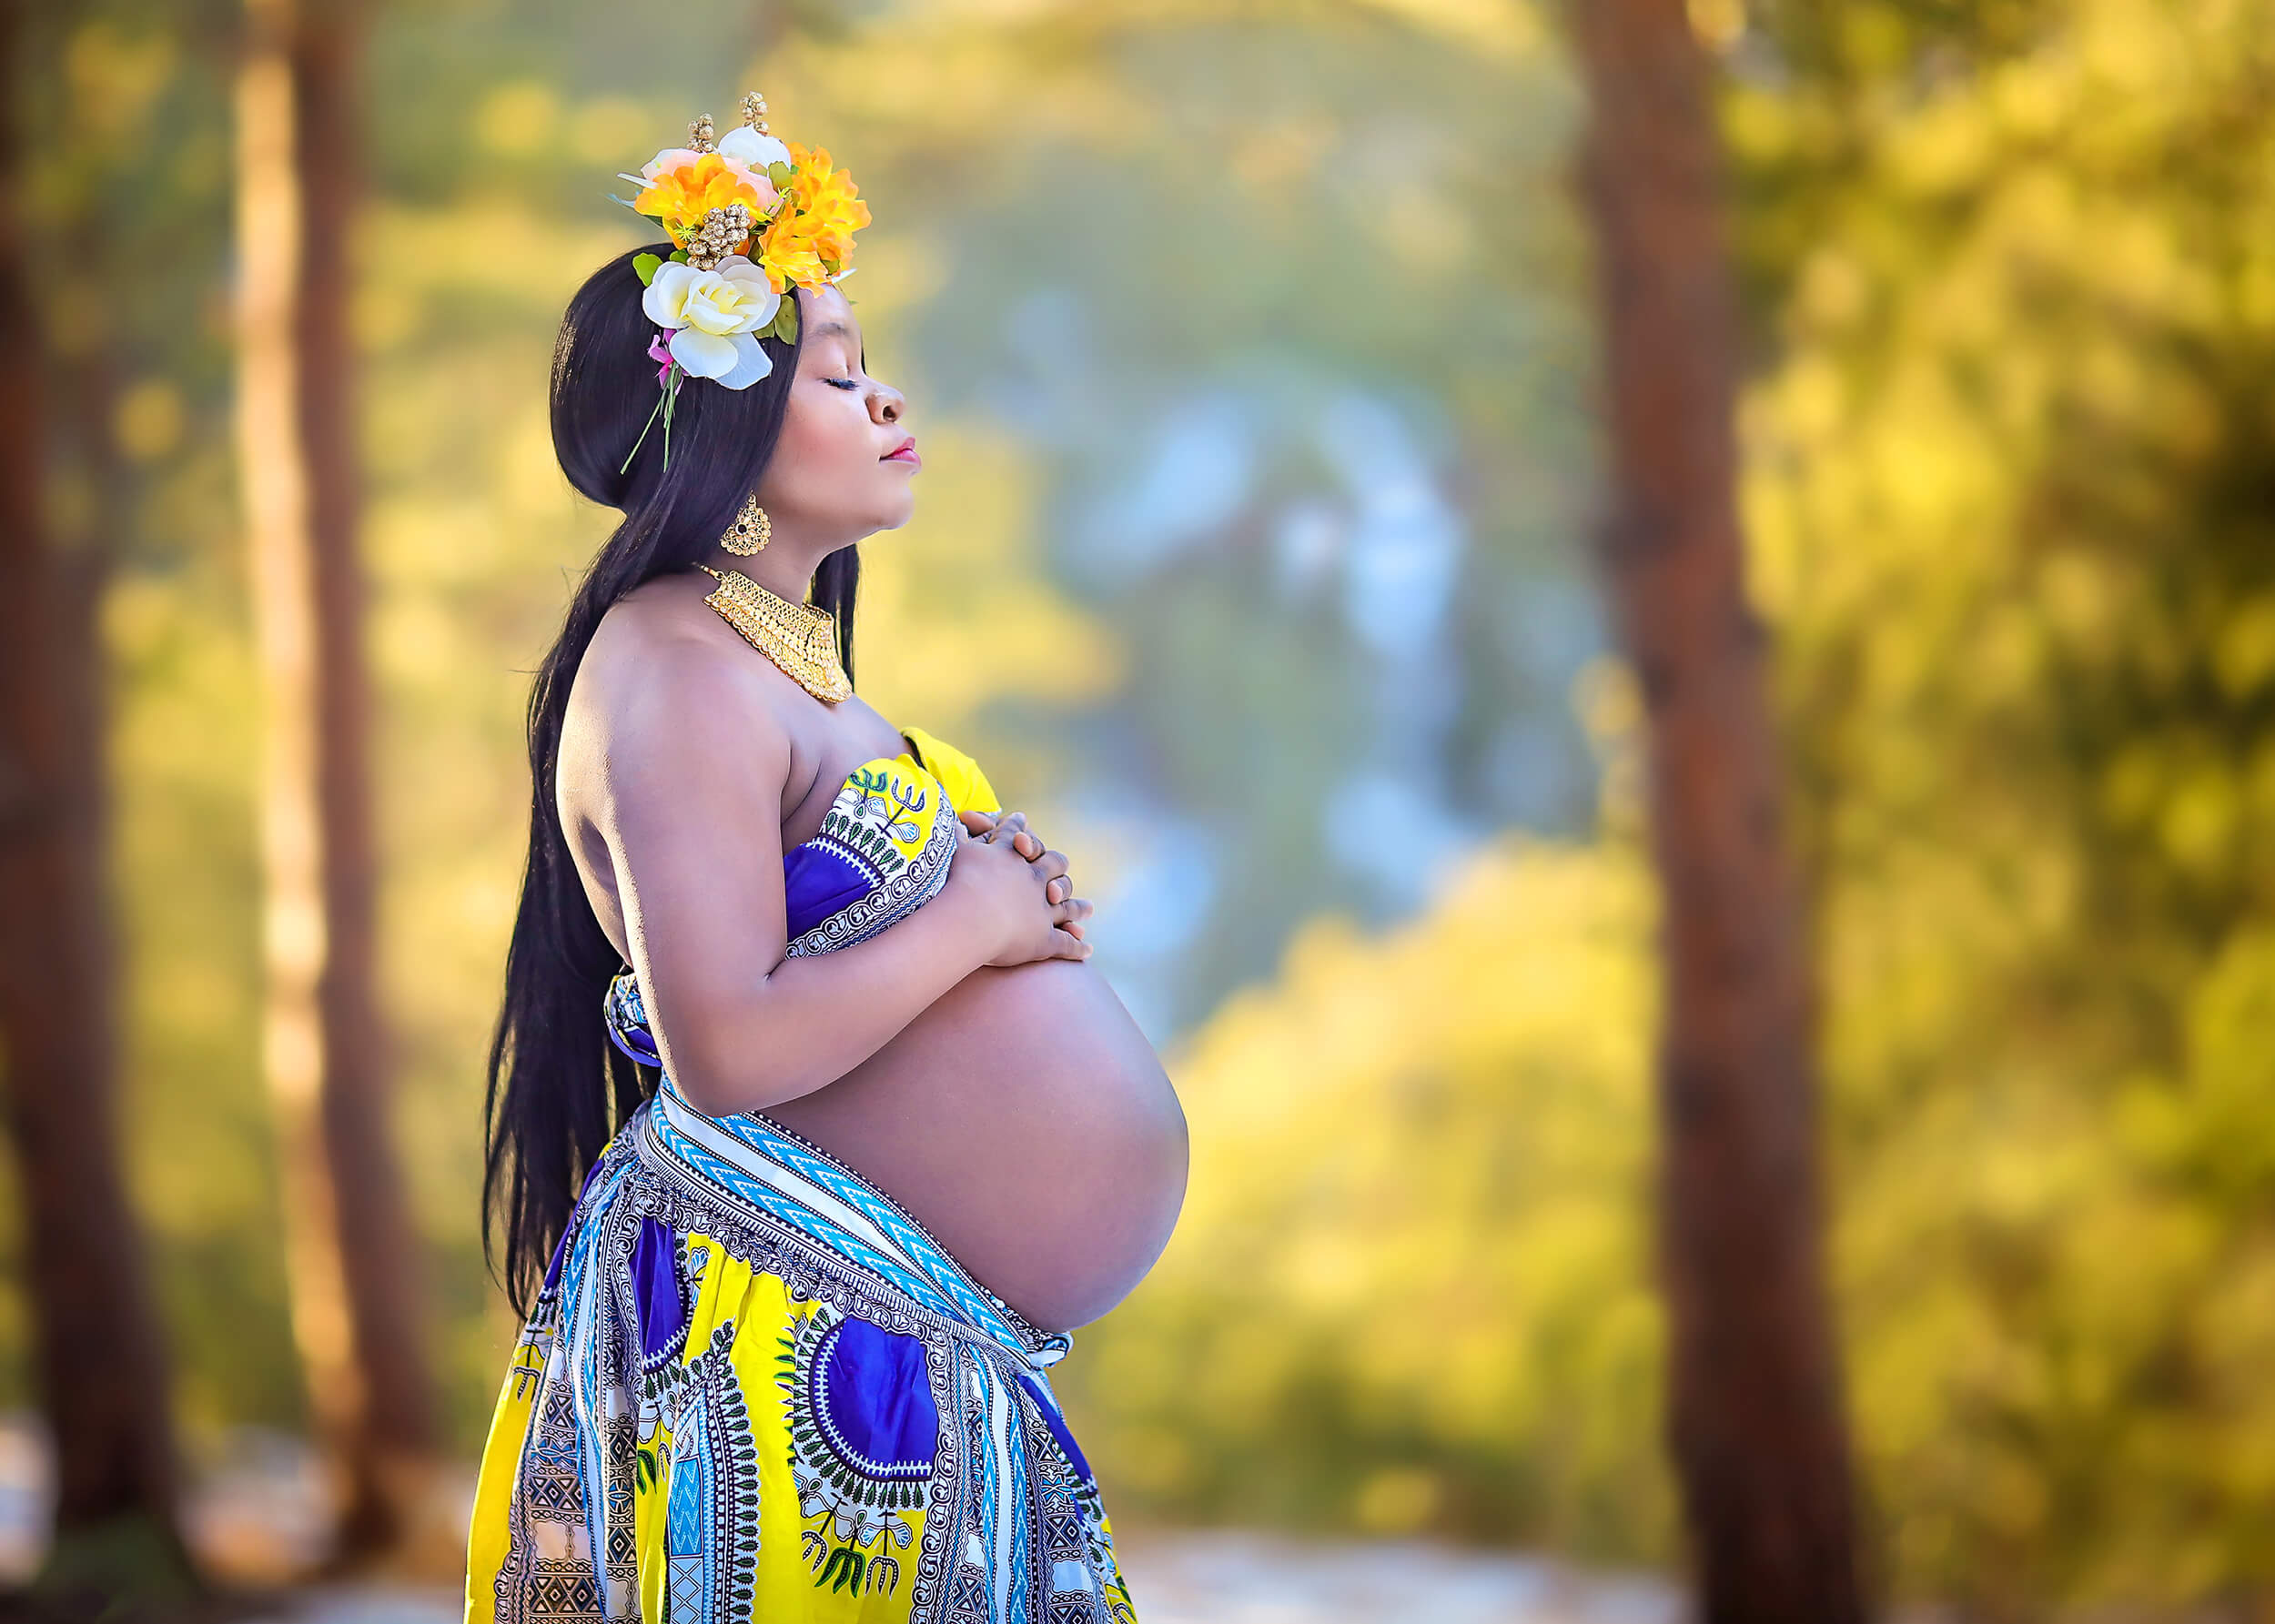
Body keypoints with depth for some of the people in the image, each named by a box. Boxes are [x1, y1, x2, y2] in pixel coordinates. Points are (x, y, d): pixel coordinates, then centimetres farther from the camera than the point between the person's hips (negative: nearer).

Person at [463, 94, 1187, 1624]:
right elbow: (723, 1049, -25)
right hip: (788, 1328, -10)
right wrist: (971, 925, -13)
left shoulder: (786, 652, 16)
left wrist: (995, 872, 6)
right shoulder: (676, 675, -16)